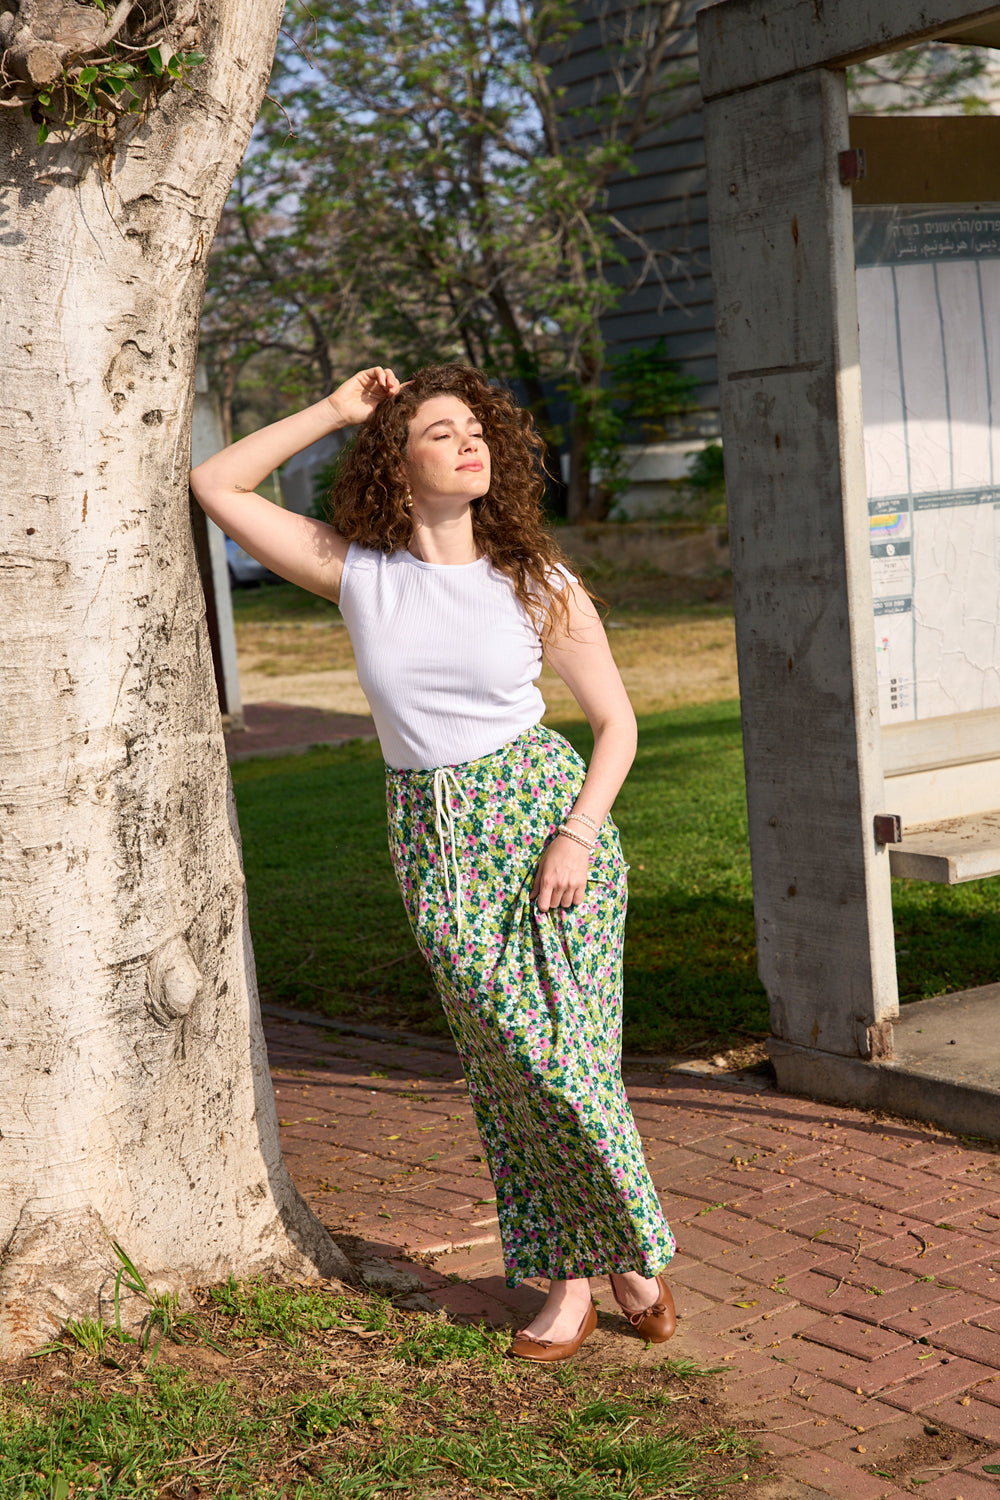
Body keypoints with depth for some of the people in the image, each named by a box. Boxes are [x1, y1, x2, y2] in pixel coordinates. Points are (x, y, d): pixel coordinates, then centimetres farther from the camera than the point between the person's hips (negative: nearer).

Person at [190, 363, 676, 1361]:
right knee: (510, 1063, 3)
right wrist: (334, 412, 0)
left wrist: (579, 833, -10)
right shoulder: (358, 574, 1)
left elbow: (616, 722, 4)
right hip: (435, 842, 1)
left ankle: (632, 1253, 17)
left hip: (546, 815, -1)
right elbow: (216, 487, 2)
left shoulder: (540, 586, -1)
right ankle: (568, 1282, 16)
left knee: (568, 1056, -5)